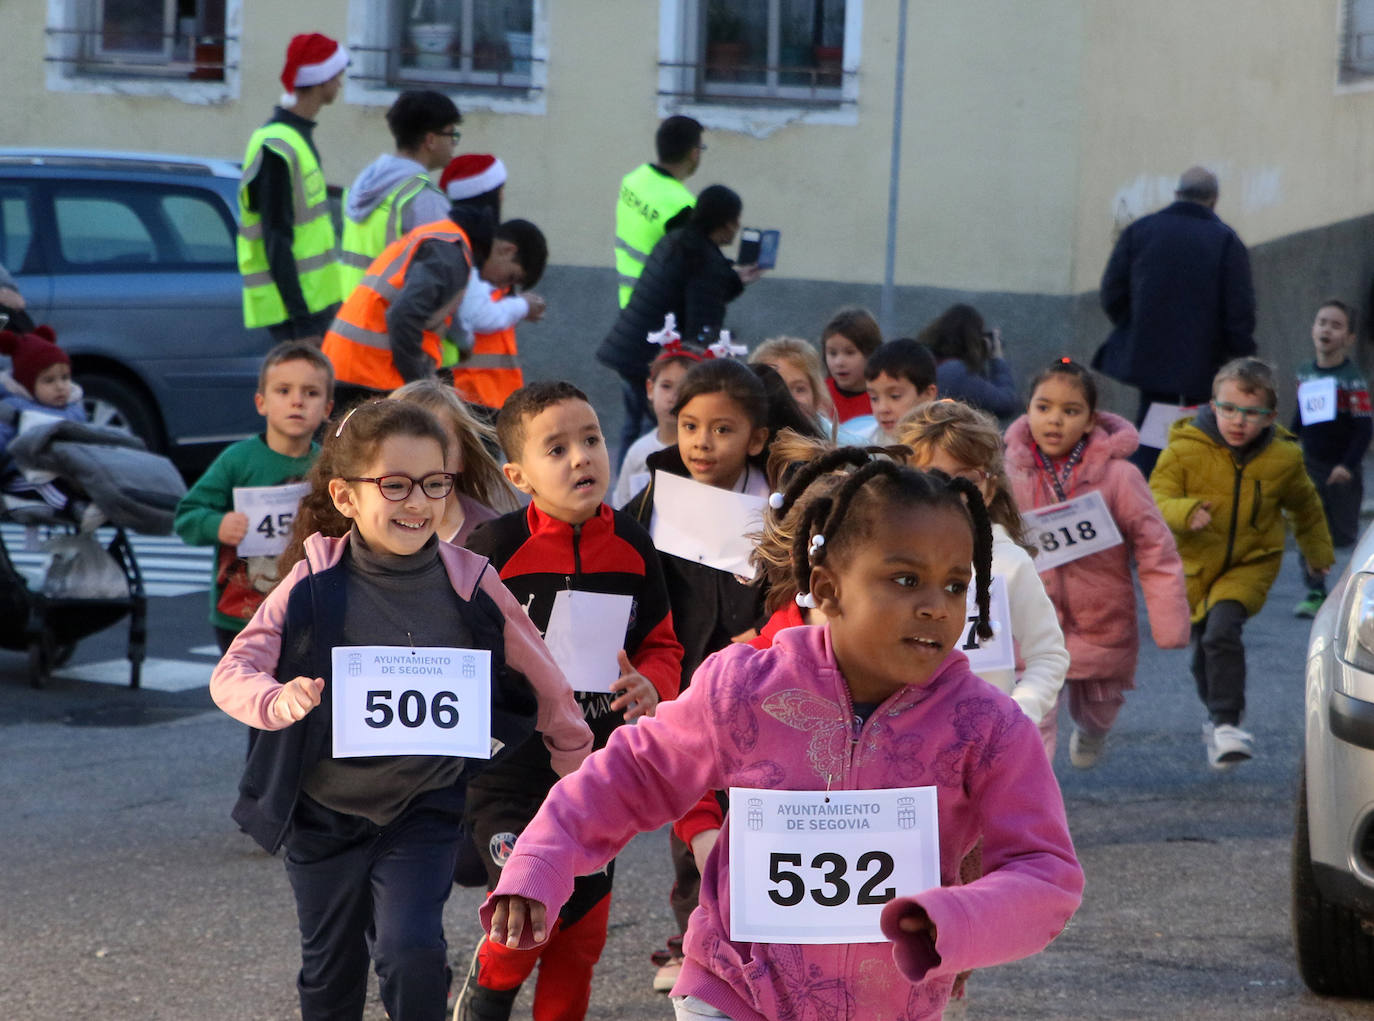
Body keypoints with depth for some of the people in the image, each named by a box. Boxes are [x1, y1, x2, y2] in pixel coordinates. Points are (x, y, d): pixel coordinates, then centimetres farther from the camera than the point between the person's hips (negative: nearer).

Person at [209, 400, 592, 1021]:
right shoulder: (313, 586, -13)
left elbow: (539, 679, 1)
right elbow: (231, 674, -16)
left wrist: (574, 758, 10)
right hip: (324, 812, 1)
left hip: (425, 811, -1)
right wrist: (280, 700, -36)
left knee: (410, 952, -19)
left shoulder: (470, 585, -11)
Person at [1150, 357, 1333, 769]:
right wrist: (1183, 512, -39)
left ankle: (1226, 724, -24)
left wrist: (1318, 552, 27)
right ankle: (1218, 715, 37)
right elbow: (1156, 498, -17)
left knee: (1222, 631, -25)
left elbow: (1305, 506, 13)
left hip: (1251, 565, -1)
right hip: (1194, 566, 1)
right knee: (1202, 652, 10)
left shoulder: (1283, 458, -7)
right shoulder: (1185, 449, -14)